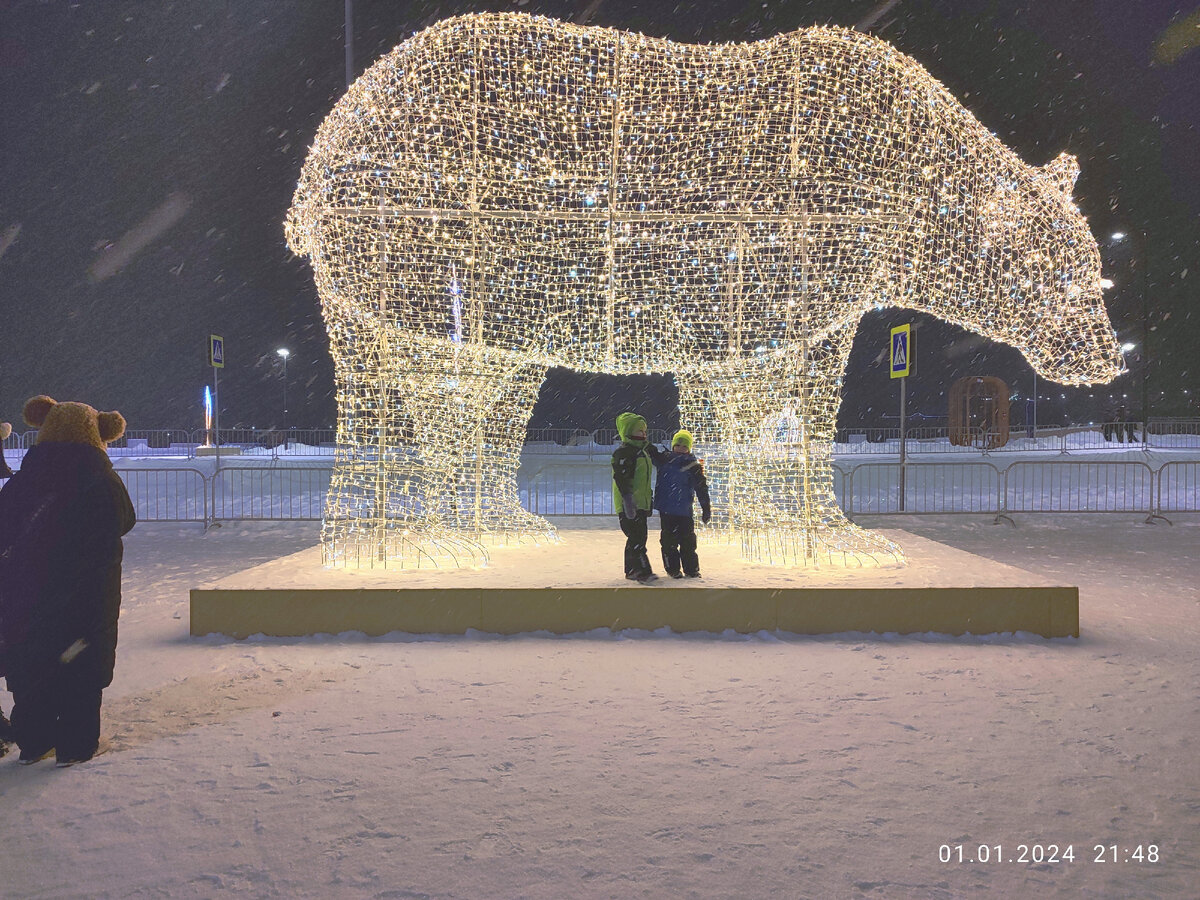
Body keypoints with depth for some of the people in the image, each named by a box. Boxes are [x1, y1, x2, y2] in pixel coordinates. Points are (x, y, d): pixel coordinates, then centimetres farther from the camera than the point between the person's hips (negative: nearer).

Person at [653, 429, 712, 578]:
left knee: (688, 541, 4)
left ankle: (691, 569, 16)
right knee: (669, 540, 2)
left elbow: (701, 488, 0)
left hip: (685, 511, -2)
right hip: (666, 510, 2)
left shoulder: (693, 465, -1)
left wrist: (706, 509, -2)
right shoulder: (664, 459, 7)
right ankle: (673, 569, 12)